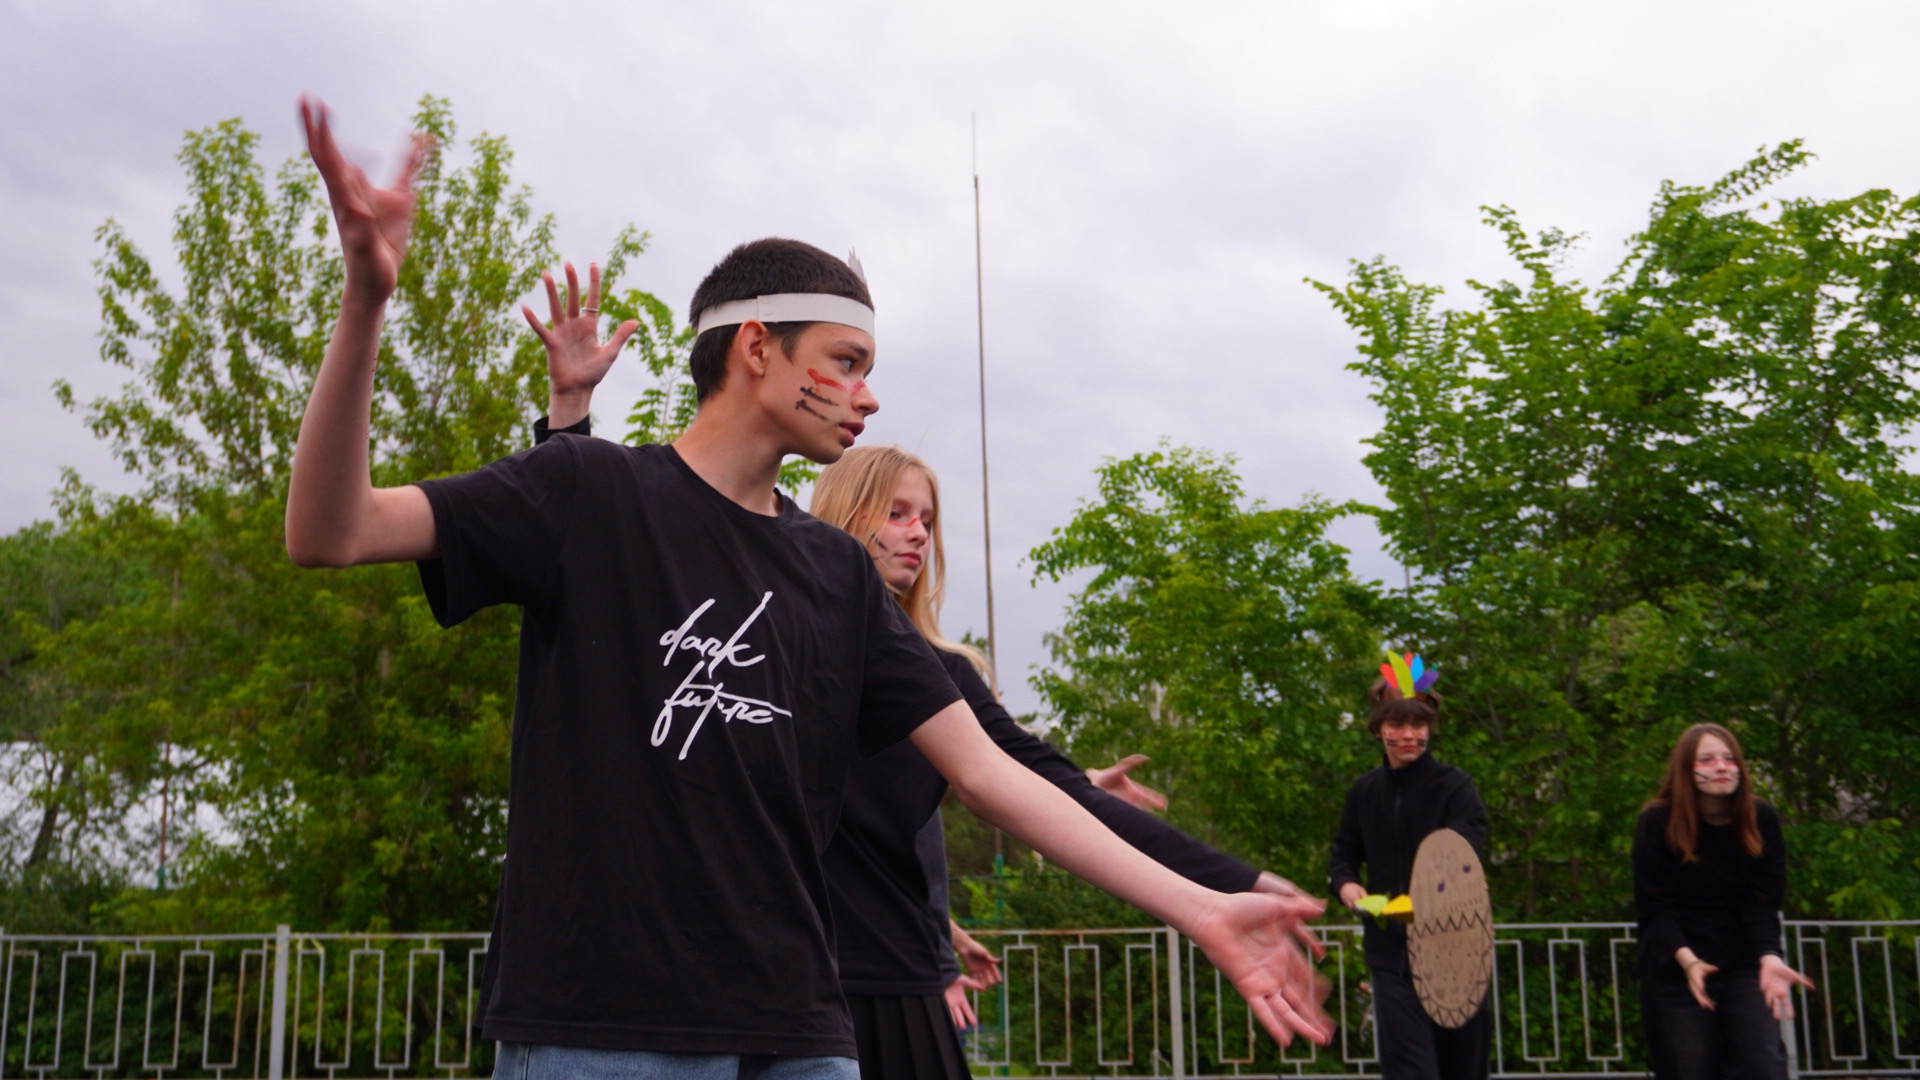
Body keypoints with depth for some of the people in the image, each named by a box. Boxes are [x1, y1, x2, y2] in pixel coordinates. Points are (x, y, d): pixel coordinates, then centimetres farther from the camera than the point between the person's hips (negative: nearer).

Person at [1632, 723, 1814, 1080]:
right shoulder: (1657, 823, -10)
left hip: (1743, 967, 2)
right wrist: (1687, 960, -29)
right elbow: (1656, 906, -13)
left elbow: (1762, 902, -7)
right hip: (1674, 972, -2)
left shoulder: (1762, 821, -2)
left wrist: (1769, 957, -25)